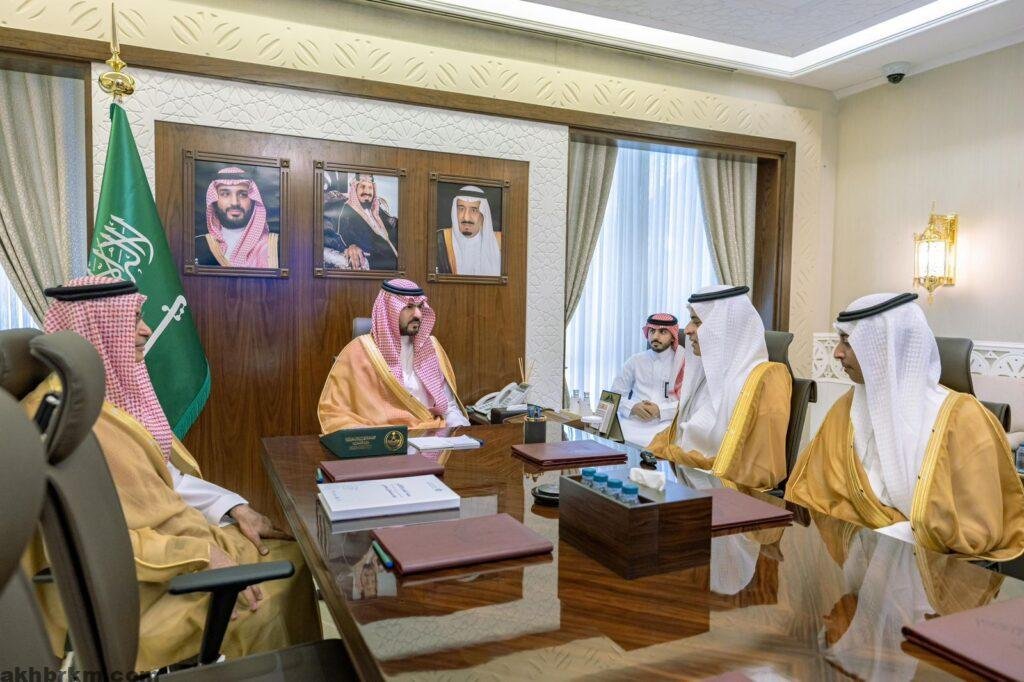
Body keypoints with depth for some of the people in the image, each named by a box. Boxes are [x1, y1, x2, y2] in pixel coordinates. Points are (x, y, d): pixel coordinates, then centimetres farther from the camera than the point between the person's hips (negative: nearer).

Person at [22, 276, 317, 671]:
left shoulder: (116, 390, 4)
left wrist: (234, 507, -3)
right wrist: (199, 555, -28)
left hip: (157, 532, 8)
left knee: (291, 555, 5)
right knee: (268, 594, -6)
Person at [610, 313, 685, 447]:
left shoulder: (684, 363, 6)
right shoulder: (635, 361, 14)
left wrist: (661, 410, -16)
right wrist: (632, 407, -8)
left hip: (665, 423, -3)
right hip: (632, 421, 3)